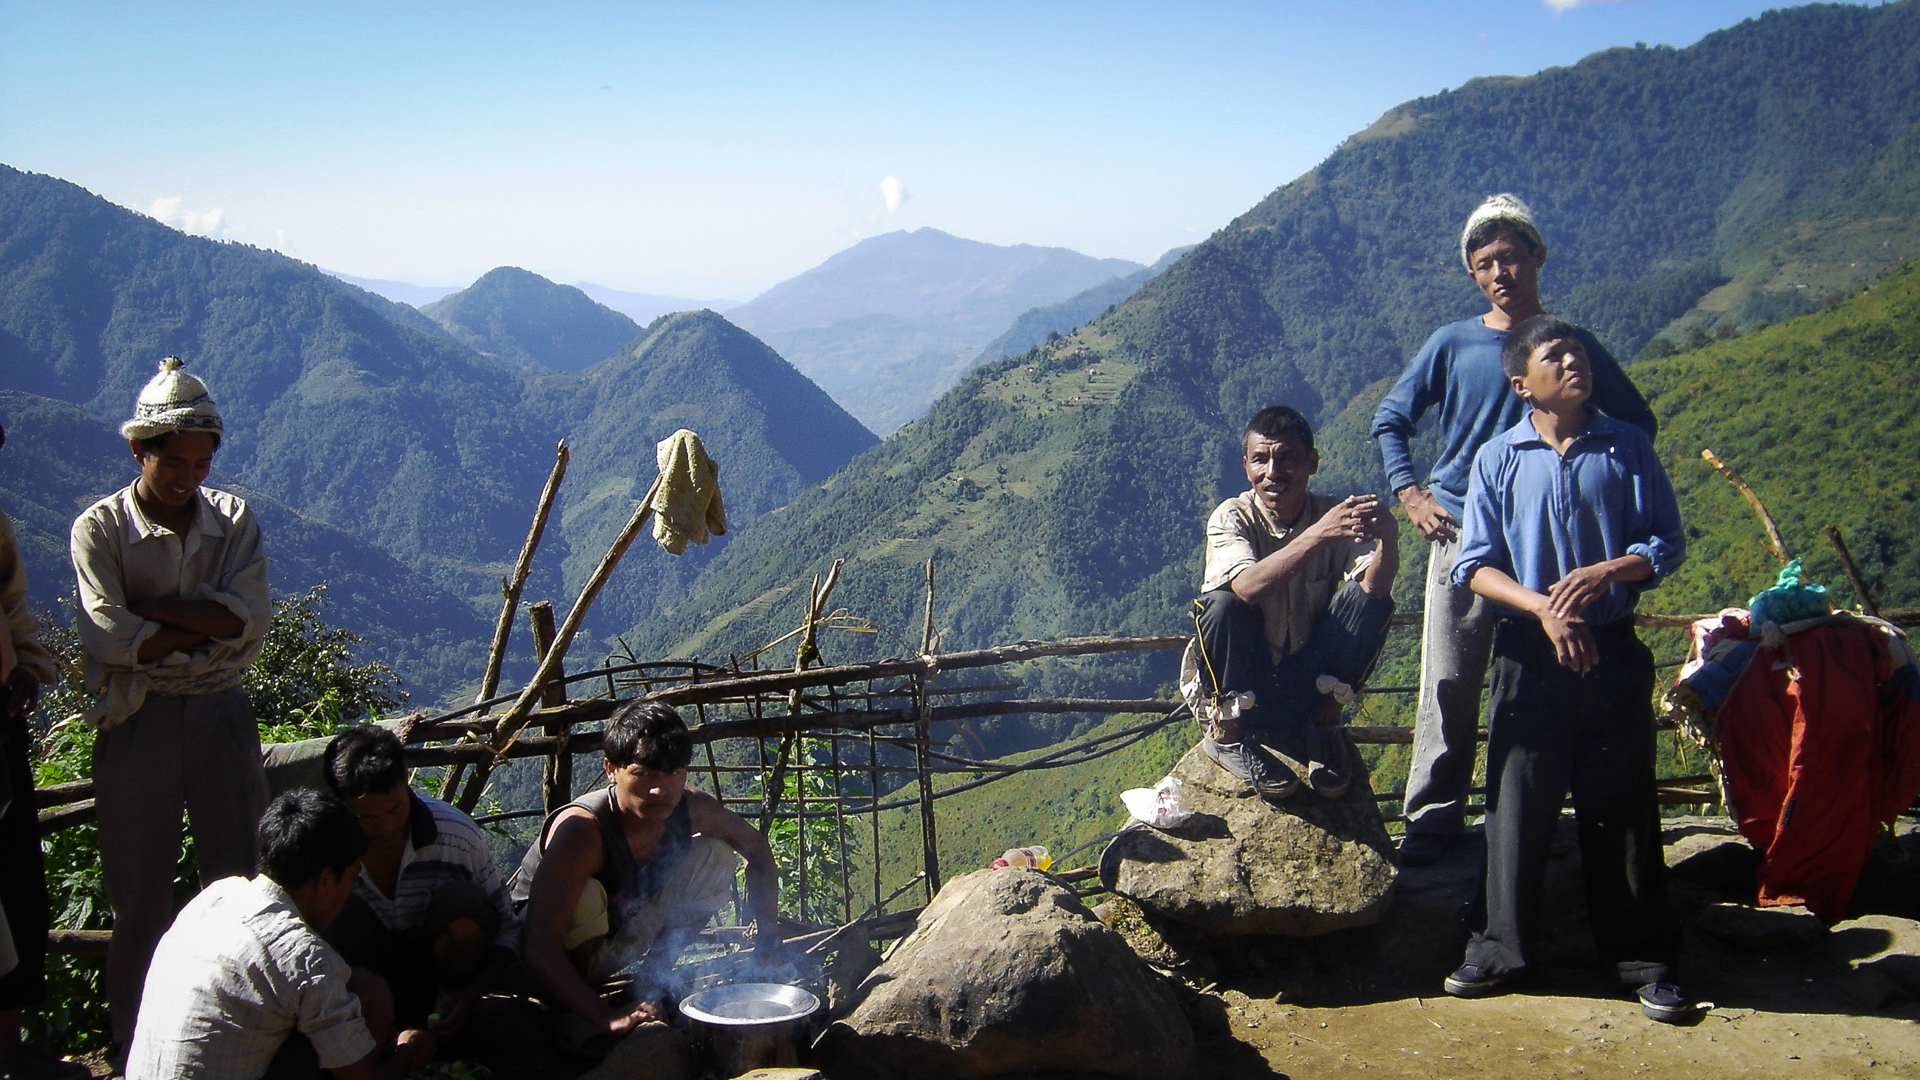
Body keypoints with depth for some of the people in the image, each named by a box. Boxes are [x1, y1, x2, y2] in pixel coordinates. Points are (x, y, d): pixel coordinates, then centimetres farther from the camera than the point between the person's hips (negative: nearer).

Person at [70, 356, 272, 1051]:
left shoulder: (232, 520, 4)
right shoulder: (98, 530, -4)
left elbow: (253, 621, -10)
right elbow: (111, 640, -16)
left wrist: (151, 608, -14)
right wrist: (211, 623, -12)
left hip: (222, 715, 3)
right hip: (138, 724, -3)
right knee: (141, 895, 5)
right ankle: (134, 1045, 19)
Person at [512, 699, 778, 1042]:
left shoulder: (692, 810, -18)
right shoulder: (580, 829, -36)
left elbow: (756, 848, 2)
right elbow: (538, 944, -42)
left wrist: (767, 937, -6)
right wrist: (605, 1017, -48)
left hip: (621, 941, 5)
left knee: (716, 857, -6)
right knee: (587, 896, -36)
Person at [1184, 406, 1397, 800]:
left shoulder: (1333, 514, -7)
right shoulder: (1232, 517, -14)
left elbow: (1374, 588, -24)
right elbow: (1248, 587, -36)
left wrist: (1388, 540, -46)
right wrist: (1318, 534, -48)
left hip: (1305, 683, 2)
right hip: (1234, 688, -2)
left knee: (1371, 601, -20)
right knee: (1222, 603, -31)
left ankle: (1323, 723, -5)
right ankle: (1227, 733, -10)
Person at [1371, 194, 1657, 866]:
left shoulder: (1571, 345, 4)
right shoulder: (1452, 345, 3)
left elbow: (1637, 422, 14)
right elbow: (1390, 420, 13)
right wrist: (1410, 495, 1)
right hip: (1461, 535, 0)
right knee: (1448, 686, 0)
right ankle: (1432, 818, 9)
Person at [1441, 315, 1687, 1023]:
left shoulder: (1628, 448, 3)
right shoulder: (1499, 459, 2)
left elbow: (1667, 544, 1)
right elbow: (1475, 565, -1)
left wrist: (1604, 572, -18)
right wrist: (1543, 607, -16)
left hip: (1613, 651, 0)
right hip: (1529, 653, 0)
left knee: (1622, 804, 5)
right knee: (1517, 802, 4)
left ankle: (1642, 957, 18)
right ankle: (1498, 950, 17)